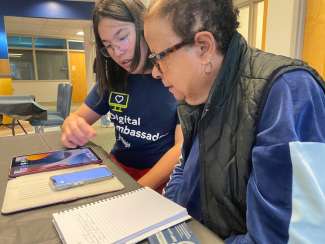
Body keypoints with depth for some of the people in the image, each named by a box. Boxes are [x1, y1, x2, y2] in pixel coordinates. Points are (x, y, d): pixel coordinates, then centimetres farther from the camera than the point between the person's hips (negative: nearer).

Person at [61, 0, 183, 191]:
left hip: (164, 176, -4)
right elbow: (77, 118, 10)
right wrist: (72, 127, -14)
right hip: (118, 167, 4)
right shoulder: (112, 79, 5)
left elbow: (183, 146, -15)